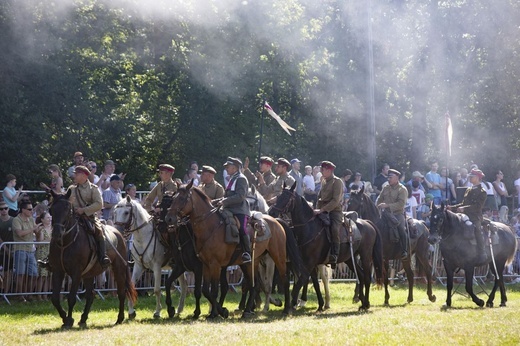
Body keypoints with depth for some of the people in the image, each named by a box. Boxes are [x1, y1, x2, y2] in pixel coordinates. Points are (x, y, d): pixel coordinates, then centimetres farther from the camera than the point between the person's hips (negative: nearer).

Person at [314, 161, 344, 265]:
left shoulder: (337, 182, -7)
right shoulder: (324, 182, 17)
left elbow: (335, 200, -17)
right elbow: (320, 197, 20)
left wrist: (322, 210, -23)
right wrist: (317, 209, 2)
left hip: (335, 211, -8)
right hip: (323, 211, 8)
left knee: (334, 229, -32)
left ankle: (334, 254, -34)